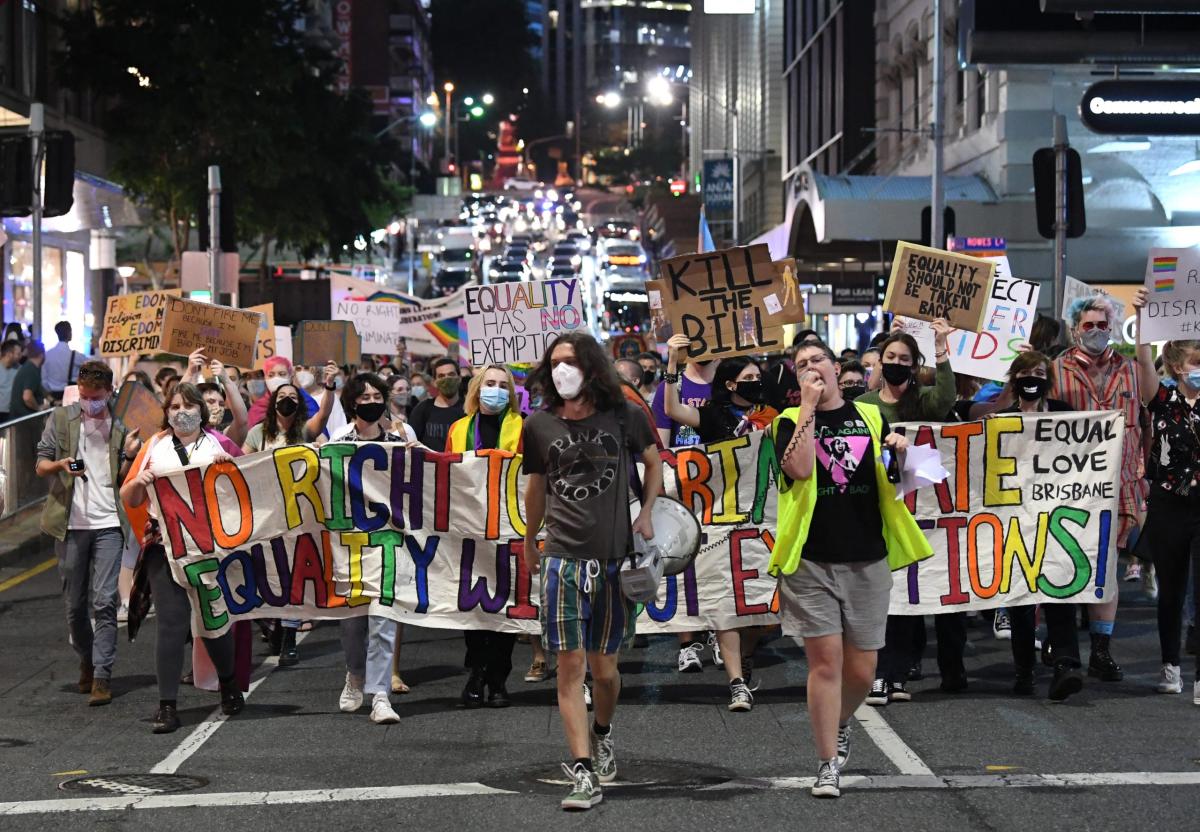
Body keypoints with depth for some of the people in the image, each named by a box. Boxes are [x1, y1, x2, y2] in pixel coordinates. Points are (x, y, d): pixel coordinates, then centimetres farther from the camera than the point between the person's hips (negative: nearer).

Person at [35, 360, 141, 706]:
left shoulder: (118, 429, 11)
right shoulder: (61, 418, 7)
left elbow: (121, 480, 12)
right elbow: (41, 464, 4)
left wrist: (129, 454, -6)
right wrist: (60, 464, -17)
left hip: (108, 524, 0)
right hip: (70, 522, 0)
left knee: (104, 601, -9)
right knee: (75, 603, 7)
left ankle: (102, 677, -10)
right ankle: (87, 661, 27)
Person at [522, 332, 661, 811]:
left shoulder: (623, 417, 1)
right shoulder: (539, 426, 4)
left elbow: (654, 462, 18)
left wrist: (646, 515, 6)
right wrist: (529, 540, 27)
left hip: (616, 557, 0)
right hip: (562, 557, 0)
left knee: (603, 666, 9)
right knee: (571, 666, -7)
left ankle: (602, 735, 39)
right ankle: (583, 773, -8)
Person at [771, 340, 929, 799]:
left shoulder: (871, 416, 11)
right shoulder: (791, 421, 4)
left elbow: (892, 484, 18)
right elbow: (799, 468, -17)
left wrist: (901, 454, -4)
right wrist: (808, 406, -12)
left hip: (868, 562, 3)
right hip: (812, 562, -2)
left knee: (861, 669, 6)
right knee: (825, 661, -7)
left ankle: (839, 726, 36)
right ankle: (828, 764, 2)